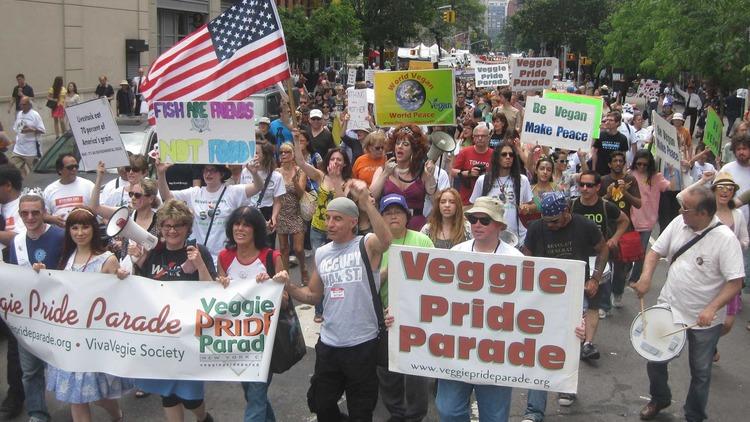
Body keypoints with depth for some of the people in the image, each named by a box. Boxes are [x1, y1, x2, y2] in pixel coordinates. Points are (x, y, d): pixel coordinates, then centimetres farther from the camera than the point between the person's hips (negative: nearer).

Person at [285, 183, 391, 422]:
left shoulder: (367, 245, -9)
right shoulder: (321, 253, 6)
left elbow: (386, 240, -34)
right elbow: (313, 295, 14)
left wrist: (366, 202, -43)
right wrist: (288, 287, -5)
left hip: (362, 344, -5)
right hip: (328, 344, 5)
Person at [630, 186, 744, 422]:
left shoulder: (725, 239, -22)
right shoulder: (678, 223, -7)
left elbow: (735, 283, -21)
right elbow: (656, 251, 5)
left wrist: (712, 309, -32)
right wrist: (646, 277, -13)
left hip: (704, 319, -4)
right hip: (669, 307, 4)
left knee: (701, 372, 14)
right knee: (655, 360, 14)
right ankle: (659, 399, 43)